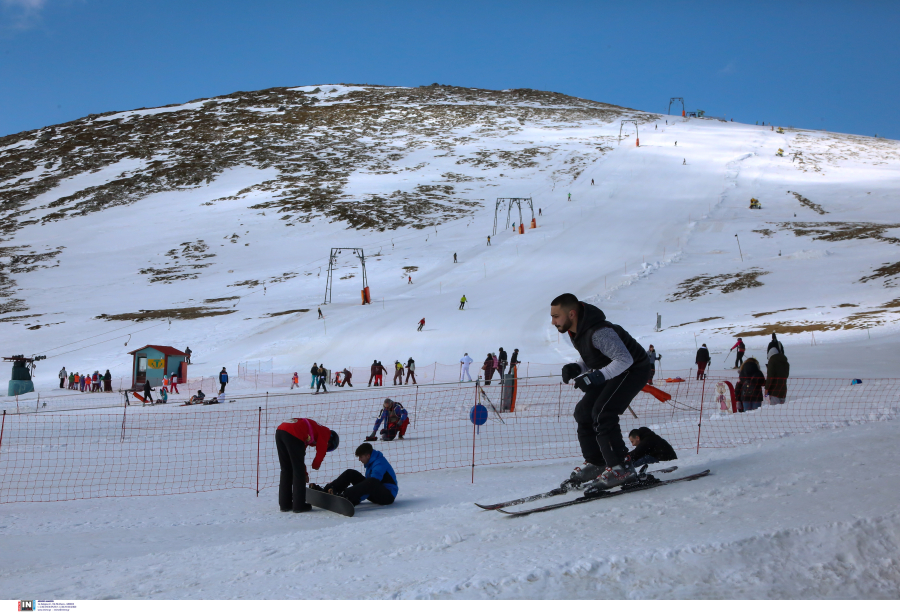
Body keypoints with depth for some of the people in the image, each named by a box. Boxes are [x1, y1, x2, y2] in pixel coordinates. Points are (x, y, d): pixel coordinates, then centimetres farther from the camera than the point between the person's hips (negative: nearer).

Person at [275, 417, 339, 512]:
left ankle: (285, 504, 22)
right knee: (298, 471, 4)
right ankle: (299, 505, 9)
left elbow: (298, 456, 40)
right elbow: (321, 452, 12)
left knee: (286, 470, 17)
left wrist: (304, 473, 43)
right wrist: (316, 465, 33)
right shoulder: (325, 433, 14)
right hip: (293, 435, -9)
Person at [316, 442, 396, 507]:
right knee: (350, 473, -1)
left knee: (371, 483, -43)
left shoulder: (379, 464, -21)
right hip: (376, 493, 9)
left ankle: (345, 496, -56)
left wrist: (355, 500, -33)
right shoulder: (371, 462, 10)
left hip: (388, 495, -9)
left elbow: (373, 482, -30)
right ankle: (325, 490, -14)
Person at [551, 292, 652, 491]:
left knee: (602, 413, -23)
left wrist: (596, 377, -41)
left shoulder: (599, 332, -31)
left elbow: (624, 359, -34)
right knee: (583, 412, 6)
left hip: (634, 369, -10)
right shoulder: (574, 332, -1)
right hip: (612, 373, 10)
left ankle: (621, 468, -20)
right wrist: (576, 368, -9)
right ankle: (595, 463, 17)